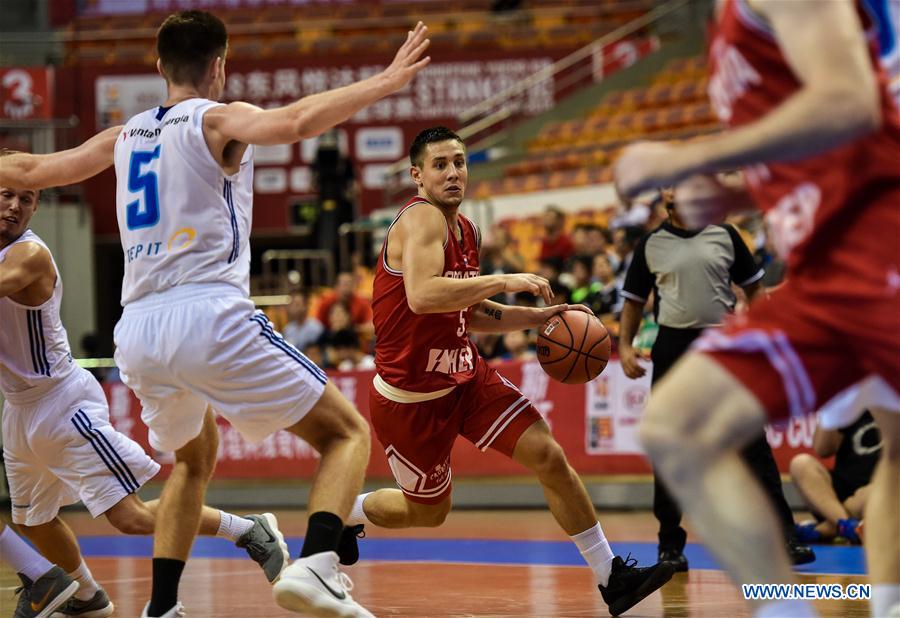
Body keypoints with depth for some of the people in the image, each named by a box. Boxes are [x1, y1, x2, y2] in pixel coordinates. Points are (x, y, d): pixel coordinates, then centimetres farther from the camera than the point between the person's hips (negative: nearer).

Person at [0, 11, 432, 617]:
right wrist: (386, 82, -18)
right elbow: (293, 122, -19)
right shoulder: (219, 119, 3)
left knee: (194, 459, 32)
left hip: (137, 331, 6)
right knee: (348, 433, 3)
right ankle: (315, 565, -22)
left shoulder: (126, 136, 20)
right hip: (210, 317, -6)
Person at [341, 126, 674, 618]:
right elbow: (422, 296, -39)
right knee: (428, 511, 10)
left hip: (466, 376, 8)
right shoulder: (422, 219, -21)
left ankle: (611, 577, -1)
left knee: (549, 456, -6)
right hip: (412, 396, -7)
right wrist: (505, 280, -33)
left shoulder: (466, 230, 7)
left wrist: (538, 317, 8)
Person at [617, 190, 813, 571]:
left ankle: (784, 536, -4)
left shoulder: (724, 236, 5)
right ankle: (670, 544, 12)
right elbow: (634, 300, 10)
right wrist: (624, 346, -2)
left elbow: (753, 289, 11)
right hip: (673, 350, 1)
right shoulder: (651, 245, 6)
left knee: (754, 445, -4)